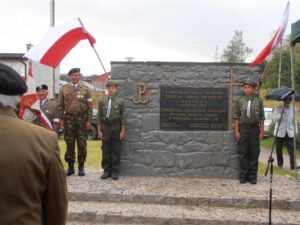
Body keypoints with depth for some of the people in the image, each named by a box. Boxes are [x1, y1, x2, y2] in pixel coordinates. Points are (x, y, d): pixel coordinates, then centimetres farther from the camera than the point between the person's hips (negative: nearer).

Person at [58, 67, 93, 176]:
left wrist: (89, 120, -5)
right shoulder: (64, 89, 6)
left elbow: (90, 106, 0)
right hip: (69, 119, 1)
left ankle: (81, 167, 14)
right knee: (69, 144, 5)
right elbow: (61, 105, 7)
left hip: (82, 119, -1)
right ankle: (70, 166, 15)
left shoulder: (85, 89, 2)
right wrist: (61, 119, 1)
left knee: (82, 144, 3)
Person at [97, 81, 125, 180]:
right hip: (105, 126, 2)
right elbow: (99, 116, 4)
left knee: (116, 150, 5)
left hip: (116, 127, -1)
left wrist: (122, 131, -4)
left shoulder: (120, 101, -2)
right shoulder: (102, 101, 3)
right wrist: (99, 130, 0)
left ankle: (115, 171, 14)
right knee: (105, 150, 6)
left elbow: (123, 116, -1)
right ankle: (106, 170, 18)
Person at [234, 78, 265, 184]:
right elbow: (236, 117, 3)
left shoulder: (259, 101, 3)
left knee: (254, 154, 4)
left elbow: (261, 118, 4)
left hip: (254, 128, 0)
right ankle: (243, 175, 13)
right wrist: (236, 131, -3)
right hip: (243, 128, 0)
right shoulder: (239, 101, 3)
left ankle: (253, 176, 14)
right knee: (243, 153, 4)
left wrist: (262, 131, -1)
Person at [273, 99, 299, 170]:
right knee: (278, 150, 6)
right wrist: (282, 112, -19)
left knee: (291, 151, -6)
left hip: (289, 133, 1)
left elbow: (294, 121, 13)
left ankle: (293, 167, -7)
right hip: (279, 132, -1)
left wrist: (296, 131, 5)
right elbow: (275, 118, -8)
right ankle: (280, 165, 19)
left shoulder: (293, 109, 10)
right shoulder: (278, 108, 2)